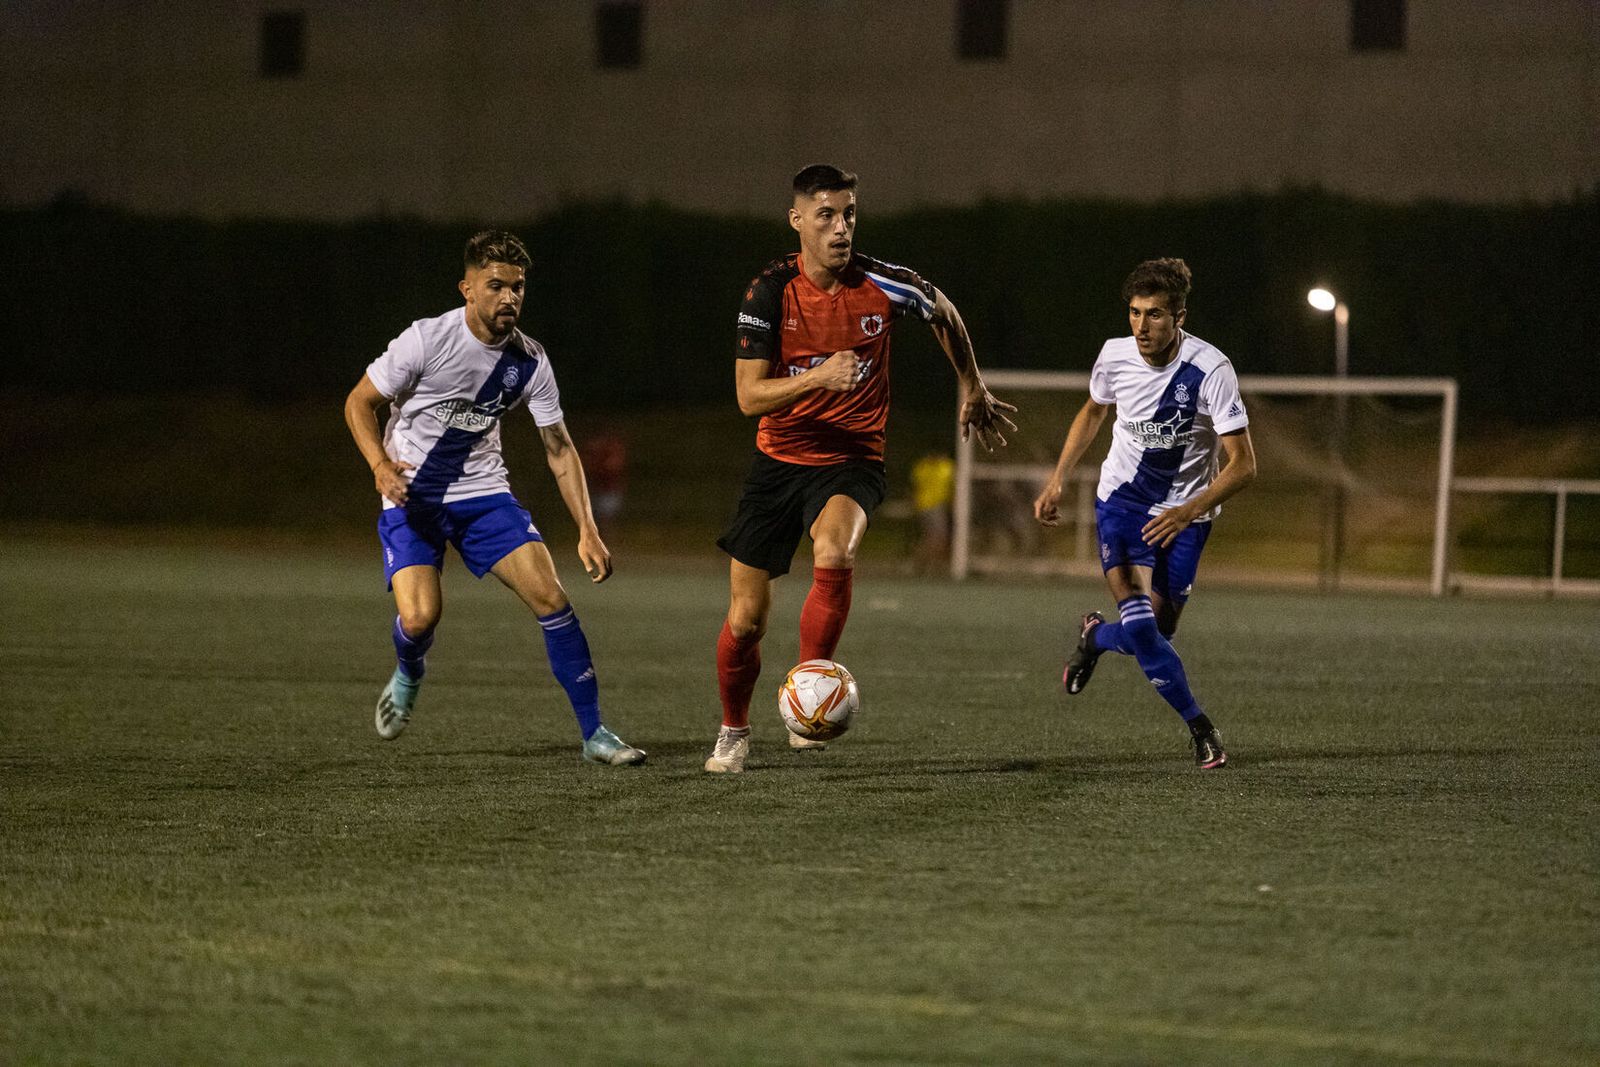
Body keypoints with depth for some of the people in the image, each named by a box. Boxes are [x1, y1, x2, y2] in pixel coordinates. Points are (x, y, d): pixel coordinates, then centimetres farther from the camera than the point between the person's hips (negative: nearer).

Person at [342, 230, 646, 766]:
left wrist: (588, 531, -7)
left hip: (484, 493, 3)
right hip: (412, 497, -3)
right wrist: (381, 466, -25)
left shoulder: (529, 360, -6)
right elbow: (358, 403, -7)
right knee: (420, 617, -21)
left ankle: (594, 734, -2)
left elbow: (559, 448, 2)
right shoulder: (427, 339, -17)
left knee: (551, 596, -12)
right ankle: (407, 676, 19)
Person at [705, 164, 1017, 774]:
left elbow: (945, 317, 13)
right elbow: (749, 396, -14)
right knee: (745, 619, 2)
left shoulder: (883, 285, -10)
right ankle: (734, 731, 29)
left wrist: (973, 391, 23)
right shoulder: (770, 292, -11)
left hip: (852, 460, -1)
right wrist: (819, 376, -30)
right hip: (778, 461, 1)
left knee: (834, 553, -35)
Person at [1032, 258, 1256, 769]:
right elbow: (1093, 410, 14)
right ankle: (1200, 728, 3)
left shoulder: (1210, 369, -22)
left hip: (1183, 514, -1)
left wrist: (1188, 511, -34)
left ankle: (1096, 637, 37)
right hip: (1121, 500, 2)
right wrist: (1057, 478, 8)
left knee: (1156, 632, 1)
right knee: (1140, 625, -16)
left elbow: (1242, 464, -21)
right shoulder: (1116, 356, -10)